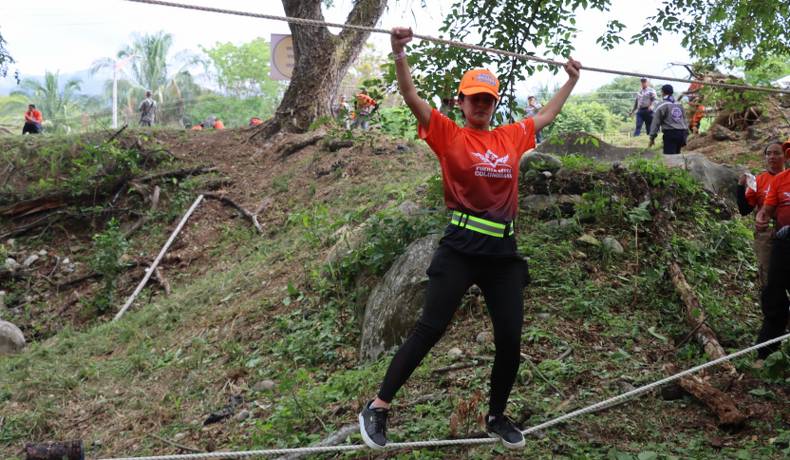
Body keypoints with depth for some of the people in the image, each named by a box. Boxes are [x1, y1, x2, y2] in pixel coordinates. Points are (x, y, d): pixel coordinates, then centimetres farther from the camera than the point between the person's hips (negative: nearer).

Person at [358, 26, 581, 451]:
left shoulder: (512, 137, 13)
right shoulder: (448, 134, 1)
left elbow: (546, 115, 31)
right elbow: (411, 97, -10)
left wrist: (572, 80, 39)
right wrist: (399, 53, -23)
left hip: (504, 252, 5)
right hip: (461, 248, -5)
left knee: (510, 339, 5)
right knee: (429, 329, -6)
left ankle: (497, 417, 26)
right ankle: (377, 408, 5)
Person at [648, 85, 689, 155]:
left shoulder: (662, 106, -3)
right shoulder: (679, 105, 17)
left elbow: (656, 122, -6)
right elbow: (684, 121, 18)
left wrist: (652, 137, -3)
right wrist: (685, 135, 22)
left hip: (670, 134, -7)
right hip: (681, 133, 7)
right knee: (676, 155, 16)